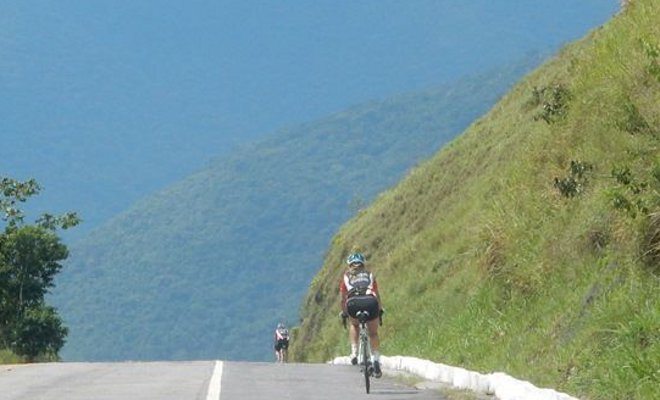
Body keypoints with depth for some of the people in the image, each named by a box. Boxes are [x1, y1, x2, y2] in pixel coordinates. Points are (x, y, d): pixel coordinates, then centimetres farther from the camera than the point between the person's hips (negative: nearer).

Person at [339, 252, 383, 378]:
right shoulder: (369, 275, 31)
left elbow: (343, 299, 31)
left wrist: (344, 313, 45)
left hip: (353, 303, 0)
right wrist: (380, 310, 52)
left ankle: (354, 353, 18)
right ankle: (376, 359, 0)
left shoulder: (346, 276, 28)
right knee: (373, 333, 19)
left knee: (353, 325, 32)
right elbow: (377, 295, 38)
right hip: (370, 301, 0)